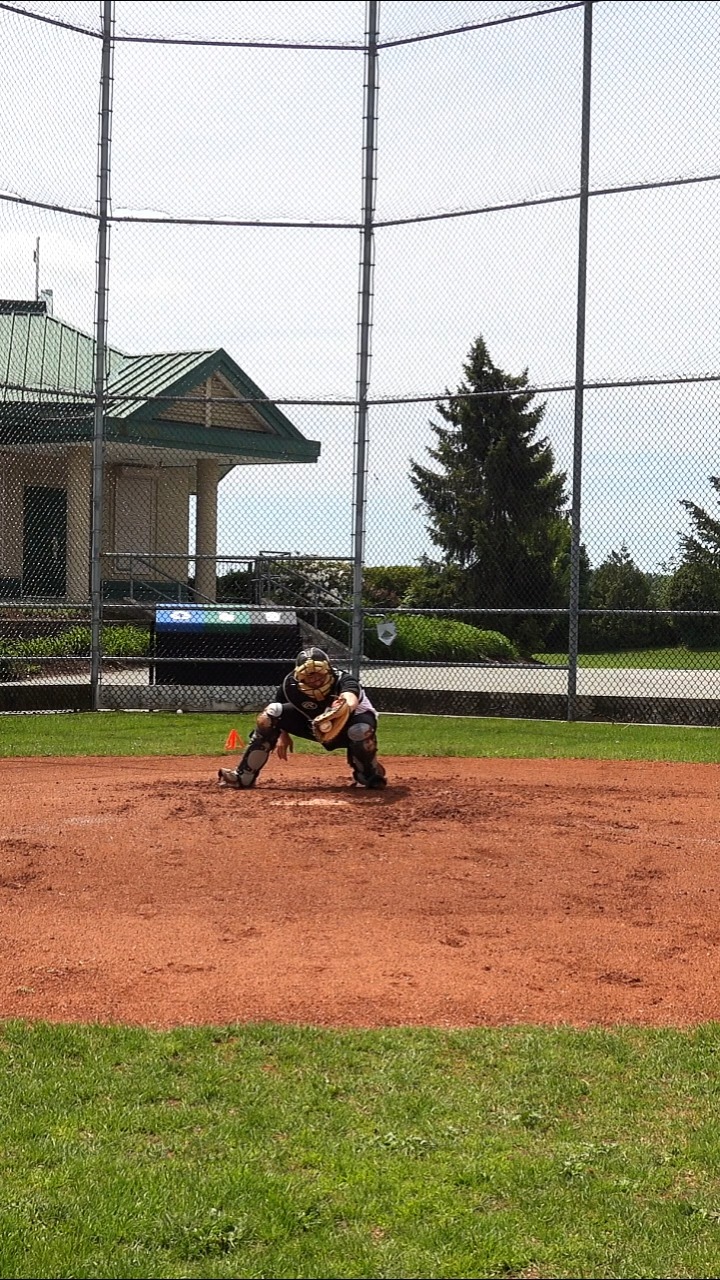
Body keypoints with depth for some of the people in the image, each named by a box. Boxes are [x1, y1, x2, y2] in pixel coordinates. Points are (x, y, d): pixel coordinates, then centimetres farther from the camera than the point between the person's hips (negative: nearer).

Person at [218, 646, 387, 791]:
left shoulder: (343, 681, -37)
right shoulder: (291, 685, -23)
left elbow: (350, 700, -63)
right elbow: (281, 713, 0)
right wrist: (282, 734, -9)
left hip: (346, 724, -3)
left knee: (361, 729, -40)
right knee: (269, 715, -17)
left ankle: (370, 776, -6)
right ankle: (244, 776, -10)